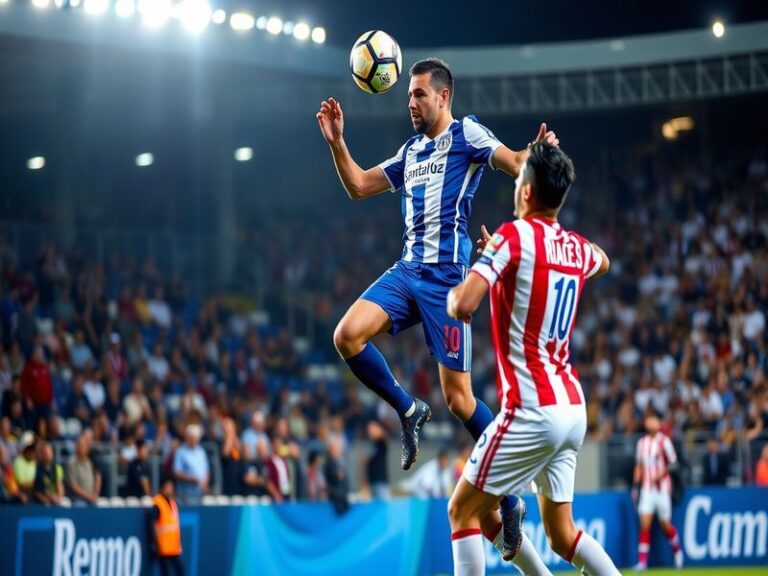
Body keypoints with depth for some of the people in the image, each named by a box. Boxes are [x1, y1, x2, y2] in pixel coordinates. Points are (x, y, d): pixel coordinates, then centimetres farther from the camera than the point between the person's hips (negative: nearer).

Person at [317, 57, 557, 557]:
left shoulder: (467, 133, 0)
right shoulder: (411, 152, 21)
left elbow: (517, 164, -11)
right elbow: (358, 186, 26)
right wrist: (336, 142, 13)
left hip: (447, 275, -7)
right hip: (408, 270, 7)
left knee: (458, 396, -6)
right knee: (348, 336, -17)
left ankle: (510, 496, 7)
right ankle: (408, 411, 4)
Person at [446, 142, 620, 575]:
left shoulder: (514, 236, -11)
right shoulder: (576, 248, 10)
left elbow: (464, 305, -22)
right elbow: (603, 262, 37)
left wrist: (451, 292, 2)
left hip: (531, 409, -7)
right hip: (573, 407, 7)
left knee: (463, 511, 4)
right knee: (561, 533, 16)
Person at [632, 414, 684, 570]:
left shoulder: (664, 441, -4)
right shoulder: (642, 443, 10)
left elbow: (672, 462, -2)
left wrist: (661, 474, -17)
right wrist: (635, 486, 11)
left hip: (662, 487, -3)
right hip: (647, 488, 3)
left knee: (665, 524, 2)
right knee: (644, 524, -8)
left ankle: (677, 550, 29)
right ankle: (642, 561, -8)